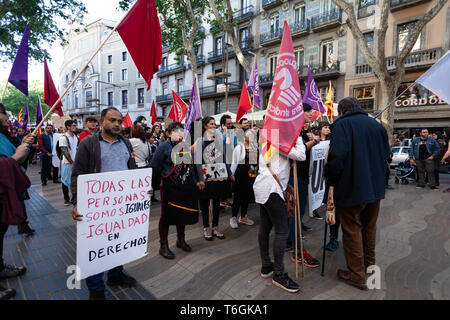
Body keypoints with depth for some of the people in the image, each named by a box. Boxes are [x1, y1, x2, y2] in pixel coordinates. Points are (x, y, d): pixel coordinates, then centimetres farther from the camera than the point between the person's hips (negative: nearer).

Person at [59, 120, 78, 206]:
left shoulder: (76, 137, 8)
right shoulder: (63, 138, -8)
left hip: (76, 162, 5)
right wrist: (72, 163, -13)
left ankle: (74, 198, 18)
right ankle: (66, 199, 16)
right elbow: (64, 151, -12)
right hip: (67, 163, -4)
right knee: (66, 181, 5)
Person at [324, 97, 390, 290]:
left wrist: (330, 179, -10)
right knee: (369, 227, 22)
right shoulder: (376, 124, 8)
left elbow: (337, 156, -24)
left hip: (351, 189, -7)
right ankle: (369, 264, 40)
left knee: (352, 231, 6)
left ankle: (357, 276, 17)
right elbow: (386, 153, 12)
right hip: (375, 187, 7)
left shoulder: (342, 124, -13)